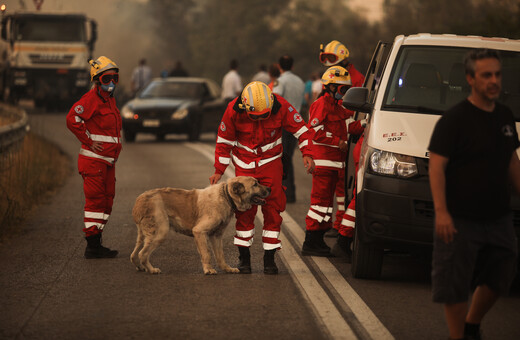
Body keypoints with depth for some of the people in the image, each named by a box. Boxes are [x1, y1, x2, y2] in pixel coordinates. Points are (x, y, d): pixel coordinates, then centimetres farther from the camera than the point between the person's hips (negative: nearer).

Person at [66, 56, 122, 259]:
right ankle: (92, 246, -6)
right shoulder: (91, 99, -12)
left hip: (107, 161, 9)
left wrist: (115, 148, 21)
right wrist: (89, 141, -19)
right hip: (93, 160, -9)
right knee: (96, 200, -8)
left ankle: (96, 244, 17)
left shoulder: (110, 99, 17)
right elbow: (72, 120, -25)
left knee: (106, 201, 11)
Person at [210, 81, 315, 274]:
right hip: (245, 164, 0)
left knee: (272, 209, -4)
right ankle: (244, 257, 9)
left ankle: (269, 258, 3)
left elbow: (300, 129, -7)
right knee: (244, 209, -3)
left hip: (271, 162, 0)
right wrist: (219, 171, -3)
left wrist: (306, 154, -19)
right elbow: (224, 141, -5)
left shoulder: (281, 107, -20)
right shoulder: (234, 111, -19)